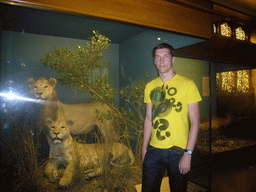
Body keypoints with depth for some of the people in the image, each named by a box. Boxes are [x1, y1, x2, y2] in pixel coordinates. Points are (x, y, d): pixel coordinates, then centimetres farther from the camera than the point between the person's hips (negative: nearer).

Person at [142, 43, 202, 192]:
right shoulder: (150, 87, 7)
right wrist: (144, 148, 8)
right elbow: (149, 119, 10)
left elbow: (195, 121, -7)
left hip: (179, 151, -2)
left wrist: (188, 153, -12)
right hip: (154, 150, 3)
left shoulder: (187, 84, -5)